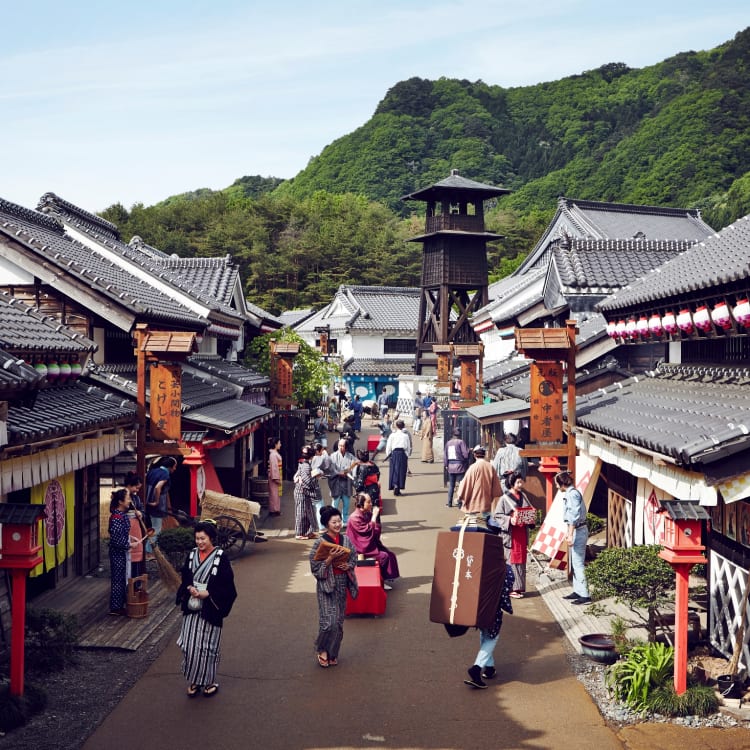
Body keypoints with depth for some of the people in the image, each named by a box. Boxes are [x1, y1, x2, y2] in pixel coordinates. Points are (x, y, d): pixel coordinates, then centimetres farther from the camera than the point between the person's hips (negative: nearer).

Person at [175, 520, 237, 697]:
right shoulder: (191, 555, 5)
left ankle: (209, 681, 19)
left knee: (208, 646, 4)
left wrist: (207, 593, -17)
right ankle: (193, 680, 17)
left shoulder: (220, 557, -8)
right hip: (192, 609, 4)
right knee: (190, 645, 2)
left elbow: (227, 585, -8)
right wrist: (189, 589, -9)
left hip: (210, 609, -4)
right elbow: (184, 579, 11)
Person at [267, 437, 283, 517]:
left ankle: (275, 509, 21)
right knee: (274, 493, -3)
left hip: (277, 476, 10)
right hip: (275, 476, -10)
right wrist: (276, 478, -21)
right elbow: (274, 466, -21)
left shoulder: (275, 453, 12)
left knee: (276, 493, 14)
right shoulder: (273, 454, -18)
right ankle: (273, 510, 3)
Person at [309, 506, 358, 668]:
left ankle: (333, 653, 24)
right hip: (326, 584, -5)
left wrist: (348, 565, -8)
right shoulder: (320, 542, -11)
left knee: (339, 621, 10)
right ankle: (322, 649, 14)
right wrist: (329, 560, -24)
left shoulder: (346, 539, 2)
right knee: (329, 621, -10)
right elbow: (315, 566, -10)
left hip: (342, 583, 5)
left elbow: (354, 558, 12)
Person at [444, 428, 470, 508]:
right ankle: (460, 503, -1)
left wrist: (446, 465, 19)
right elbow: (466, 454, -16)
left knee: (451, 485, 14)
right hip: (460, 466, -5)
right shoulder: (461, 442, -12)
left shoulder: (448, 443, 6)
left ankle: (449, 502, 17)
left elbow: (445, 455, 9)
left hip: (450, 467, 5)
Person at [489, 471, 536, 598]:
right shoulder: (504, 499, -8)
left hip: (522, 532, 6)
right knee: (511, 561, -3)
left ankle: (519, 587, 17)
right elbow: (497, 515, -10)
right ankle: (511, 588, 2)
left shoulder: (523, 496, 9)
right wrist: (509, 520, -22)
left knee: (521, 560, 9)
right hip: (510, 534, -6)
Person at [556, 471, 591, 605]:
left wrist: (570, 534, -23)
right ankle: (577, 591, 22)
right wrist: (568, 532, 26)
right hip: (576, 530, 10)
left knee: (578, 563, -9)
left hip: (578, 531, -10)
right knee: (574, 563, 15)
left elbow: (574, 515, -22)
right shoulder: (569, 493, 15)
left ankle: (584, 595, -9)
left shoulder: (572, 494, -15)